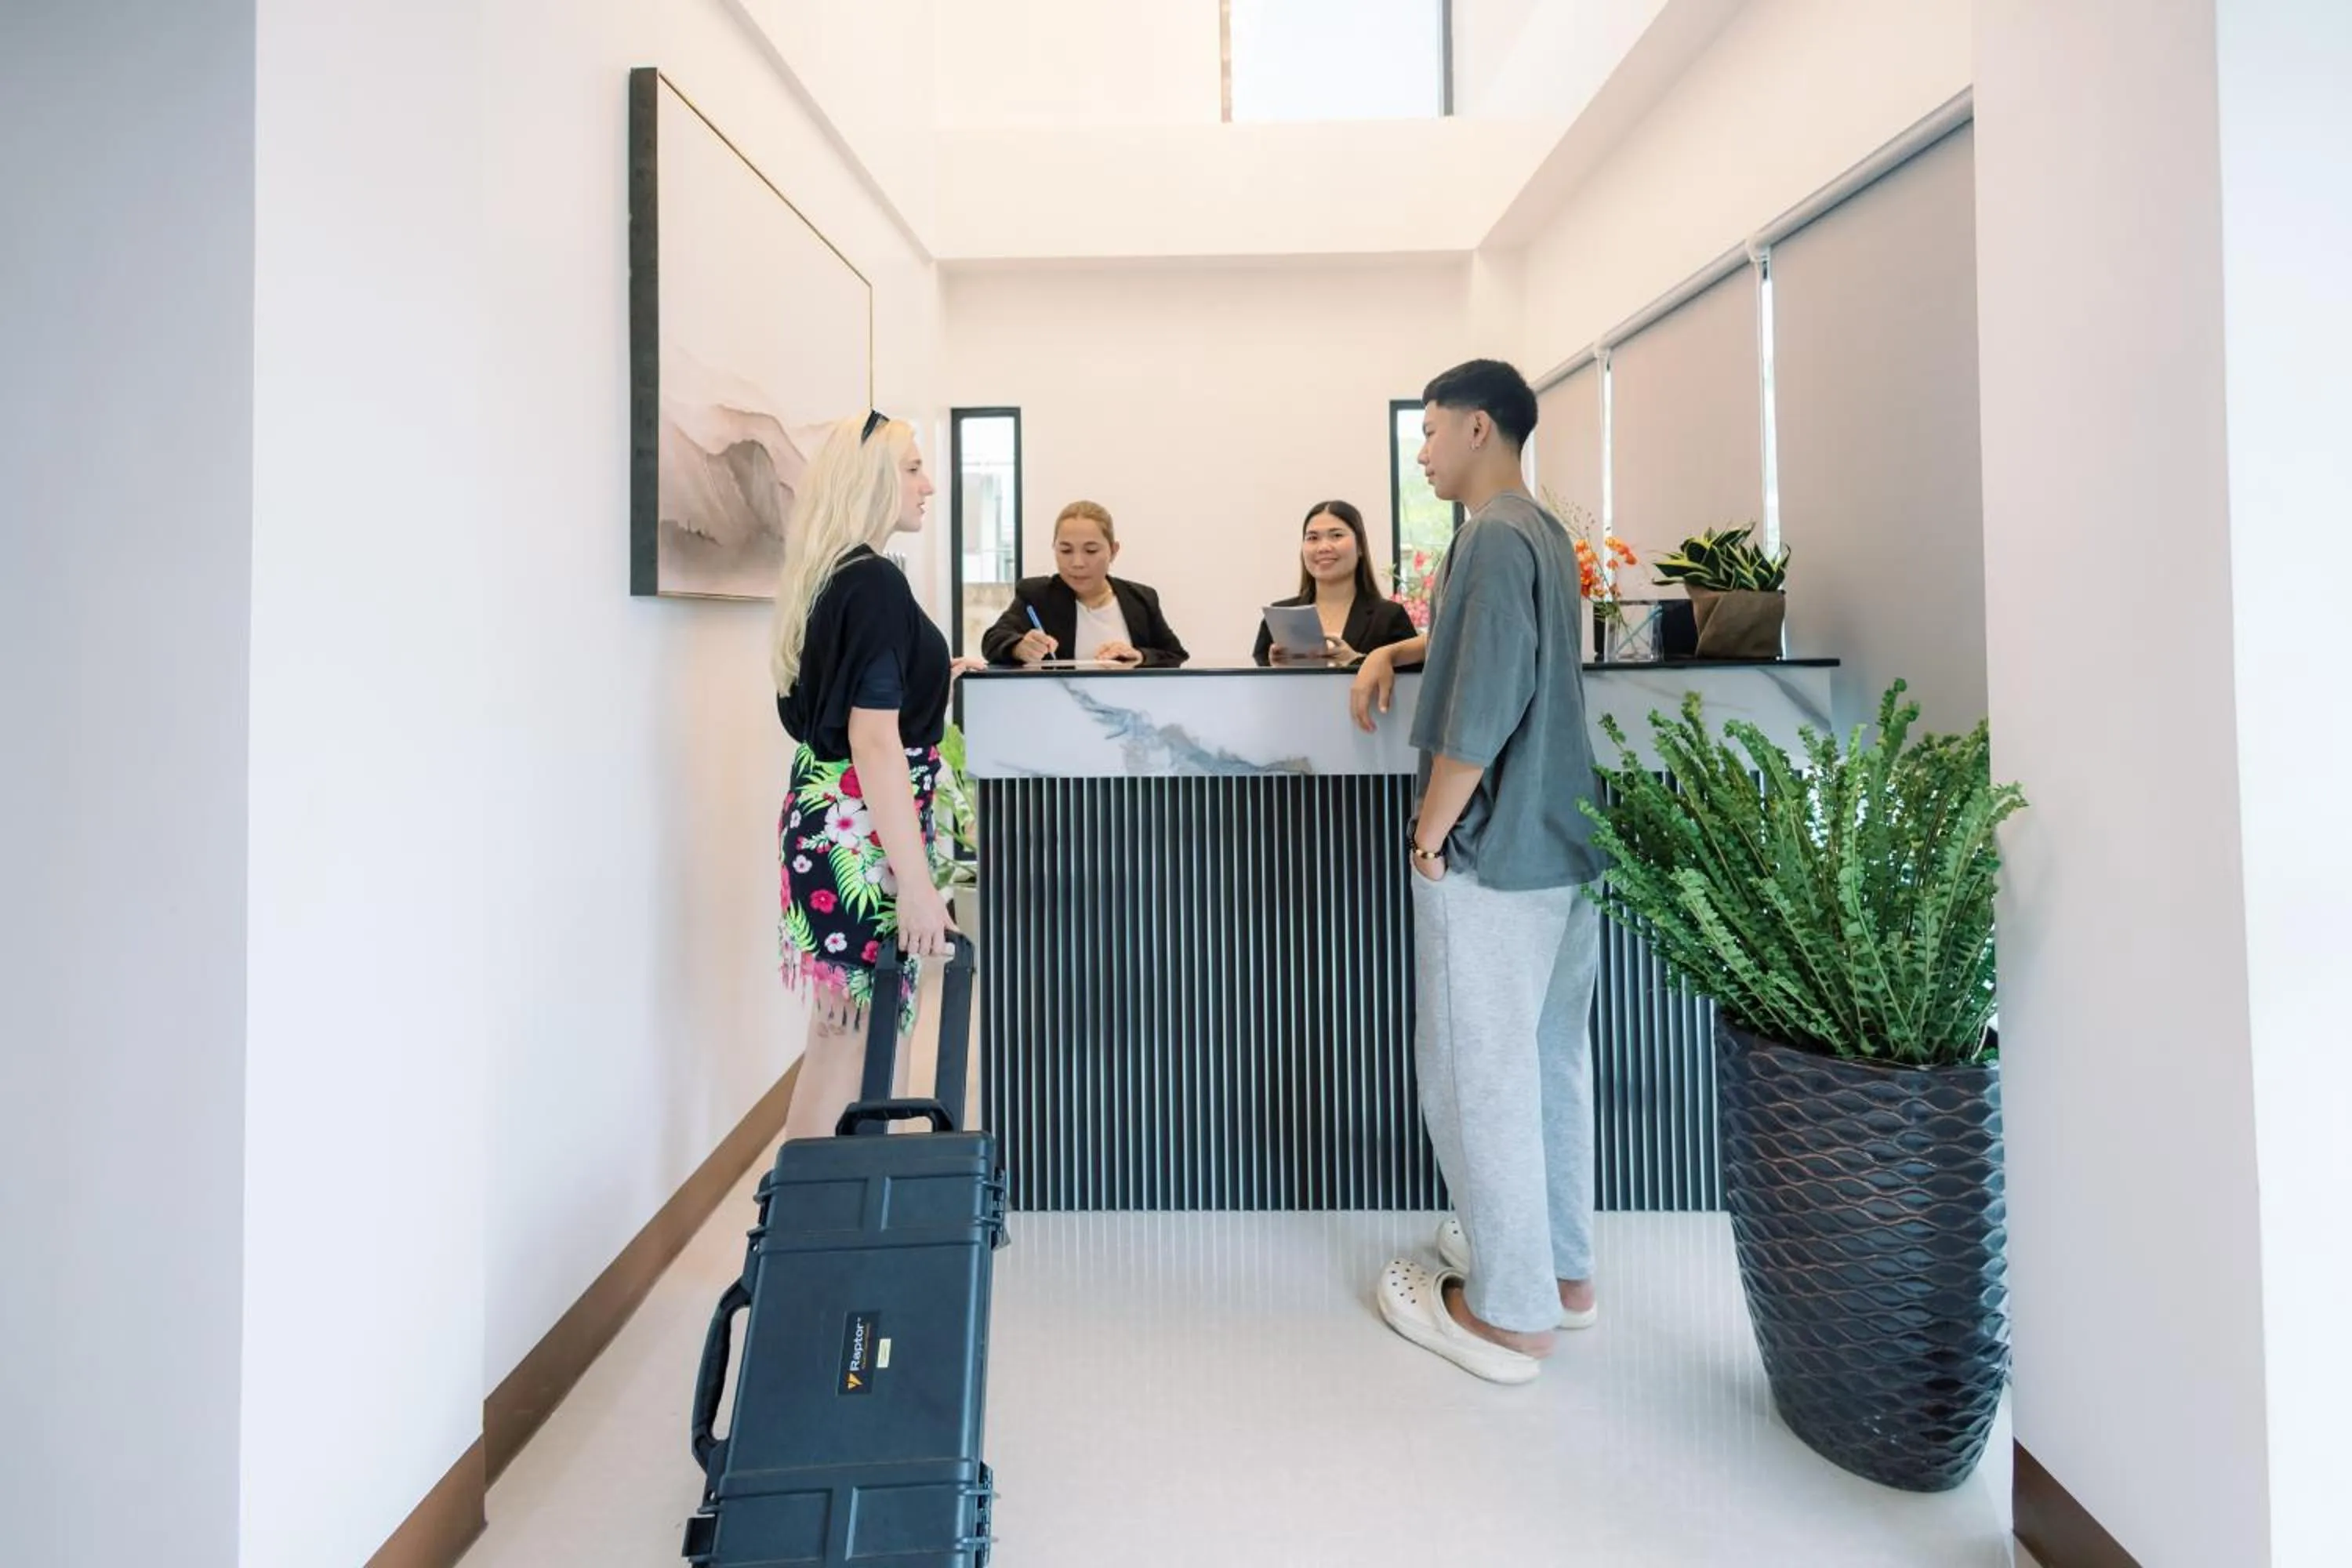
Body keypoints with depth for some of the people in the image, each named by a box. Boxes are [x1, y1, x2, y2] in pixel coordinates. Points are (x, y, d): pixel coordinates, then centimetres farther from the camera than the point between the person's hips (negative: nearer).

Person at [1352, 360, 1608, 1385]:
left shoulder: (1494, 538, -15)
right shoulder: (1546, 535, 16)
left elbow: (1480, 712, -22)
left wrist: (1428, 836, -13)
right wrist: (1391, 652, 19)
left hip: (1494, 855, -10)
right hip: (1566, 844, 10)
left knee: (1478, 1075, 1)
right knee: (1552, 1059, 18)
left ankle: (1510, 1314, 15)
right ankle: (1563, 1268, 33)